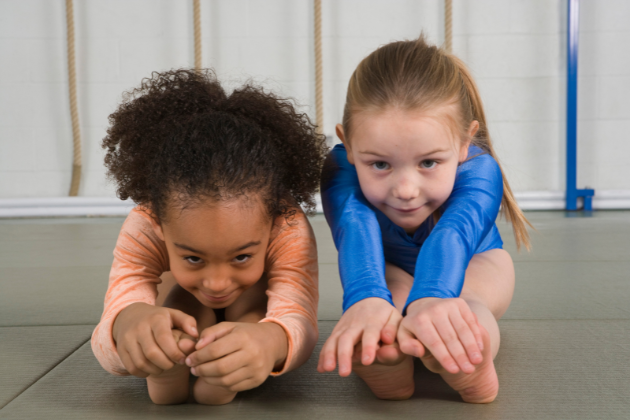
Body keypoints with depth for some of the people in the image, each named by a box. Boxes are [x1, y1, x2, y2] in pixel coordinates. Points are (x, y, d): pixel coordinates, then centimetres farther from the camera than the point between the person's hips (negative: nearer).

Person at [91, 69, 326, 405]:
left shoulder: (289, 229, -41)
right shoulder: (142, 231, -39)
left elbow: (298, 322, -55)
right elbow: (106, 351, -48)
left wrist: (269, 342, -82)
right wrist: (127, 322, -76)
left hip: (253, 317, 0)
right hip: (182, 306, 0)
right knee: (177, 288, -31)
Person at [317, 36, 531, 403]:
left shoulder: (479, 171, -34)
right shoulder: (343, 168, -33)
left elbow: (452, 234, -54)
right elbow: (355, 230, -53)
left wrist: (429, 299, -77)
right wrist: (366, 297, -76)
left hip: (471, 267, 0)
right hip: (390, 273, 1)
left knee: (464, 296, -37)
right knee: (391, 284, -37)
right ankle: (382, 360, -60)